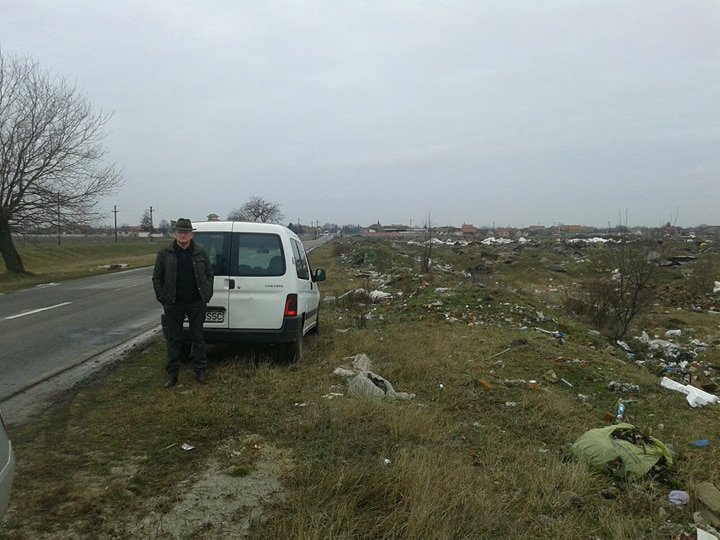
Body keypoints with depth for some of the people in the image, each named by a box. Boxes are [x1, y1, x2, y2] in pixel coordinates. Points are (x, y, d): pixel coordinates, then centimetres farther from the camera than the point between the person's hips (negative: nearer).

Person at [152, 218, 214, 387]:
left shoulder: (200, 252, 3)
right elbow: (157, 278, 5)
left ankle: (200, 371, 16)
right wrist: (162, 298, -1)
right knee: (173, 339, 7)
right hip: (173, 304, 0)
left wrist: (207, 295, 2)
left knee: (198, 338, 8)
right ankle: (172, 373, 15)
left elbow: (209, 274, 9)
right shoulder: (165, 253, 1)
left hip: (196, 303, 0)